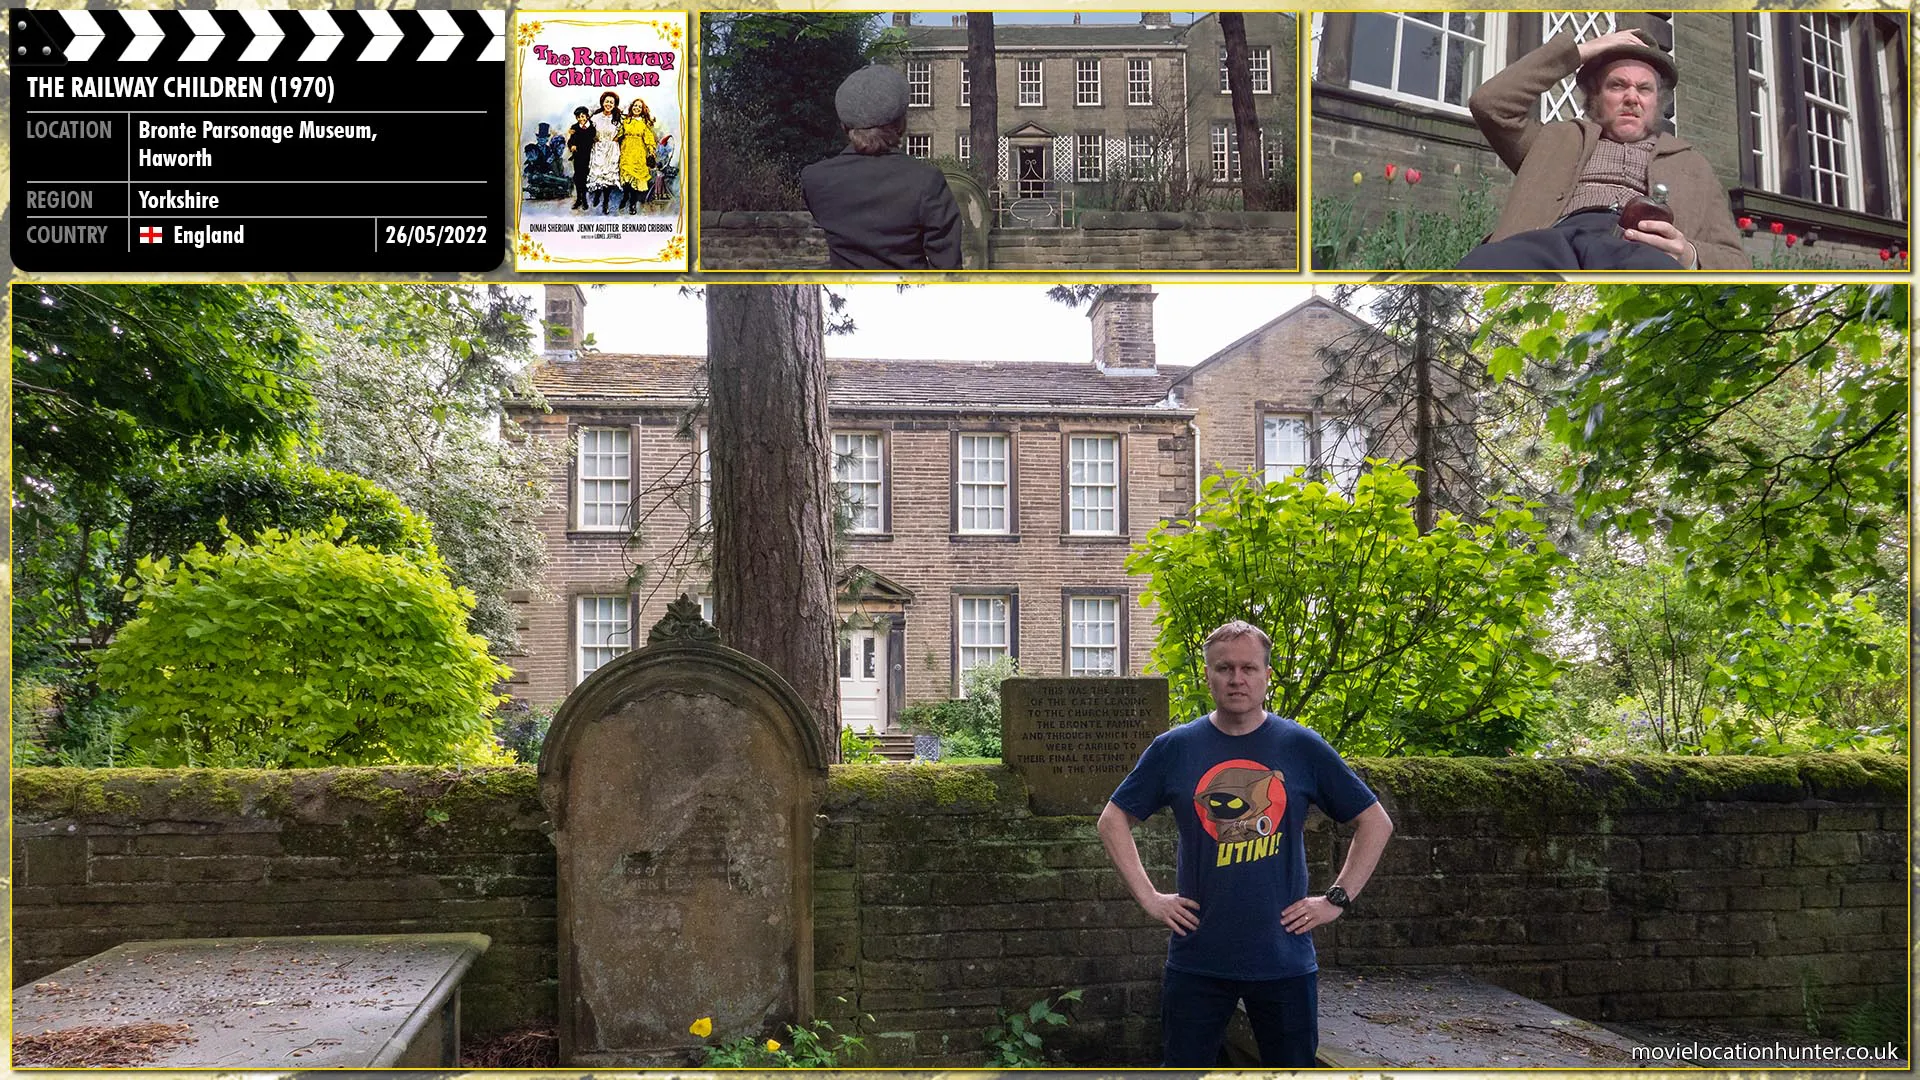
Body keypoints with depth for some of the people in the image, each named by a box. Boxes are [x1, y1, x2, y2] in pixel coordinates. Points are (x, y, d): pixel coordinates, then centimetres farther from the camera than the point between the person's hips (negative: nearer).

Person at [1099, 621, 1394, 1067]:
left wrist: (1337, 899, 0)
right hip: (1197, 959, 0)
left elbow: (1375, 822, 7)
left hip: (1284, 959, 0)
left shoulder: (1302, 747, 0)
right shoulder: (1175, 748, 0)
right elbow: (1113, 820, 9)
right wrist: (1148, 896, 0)